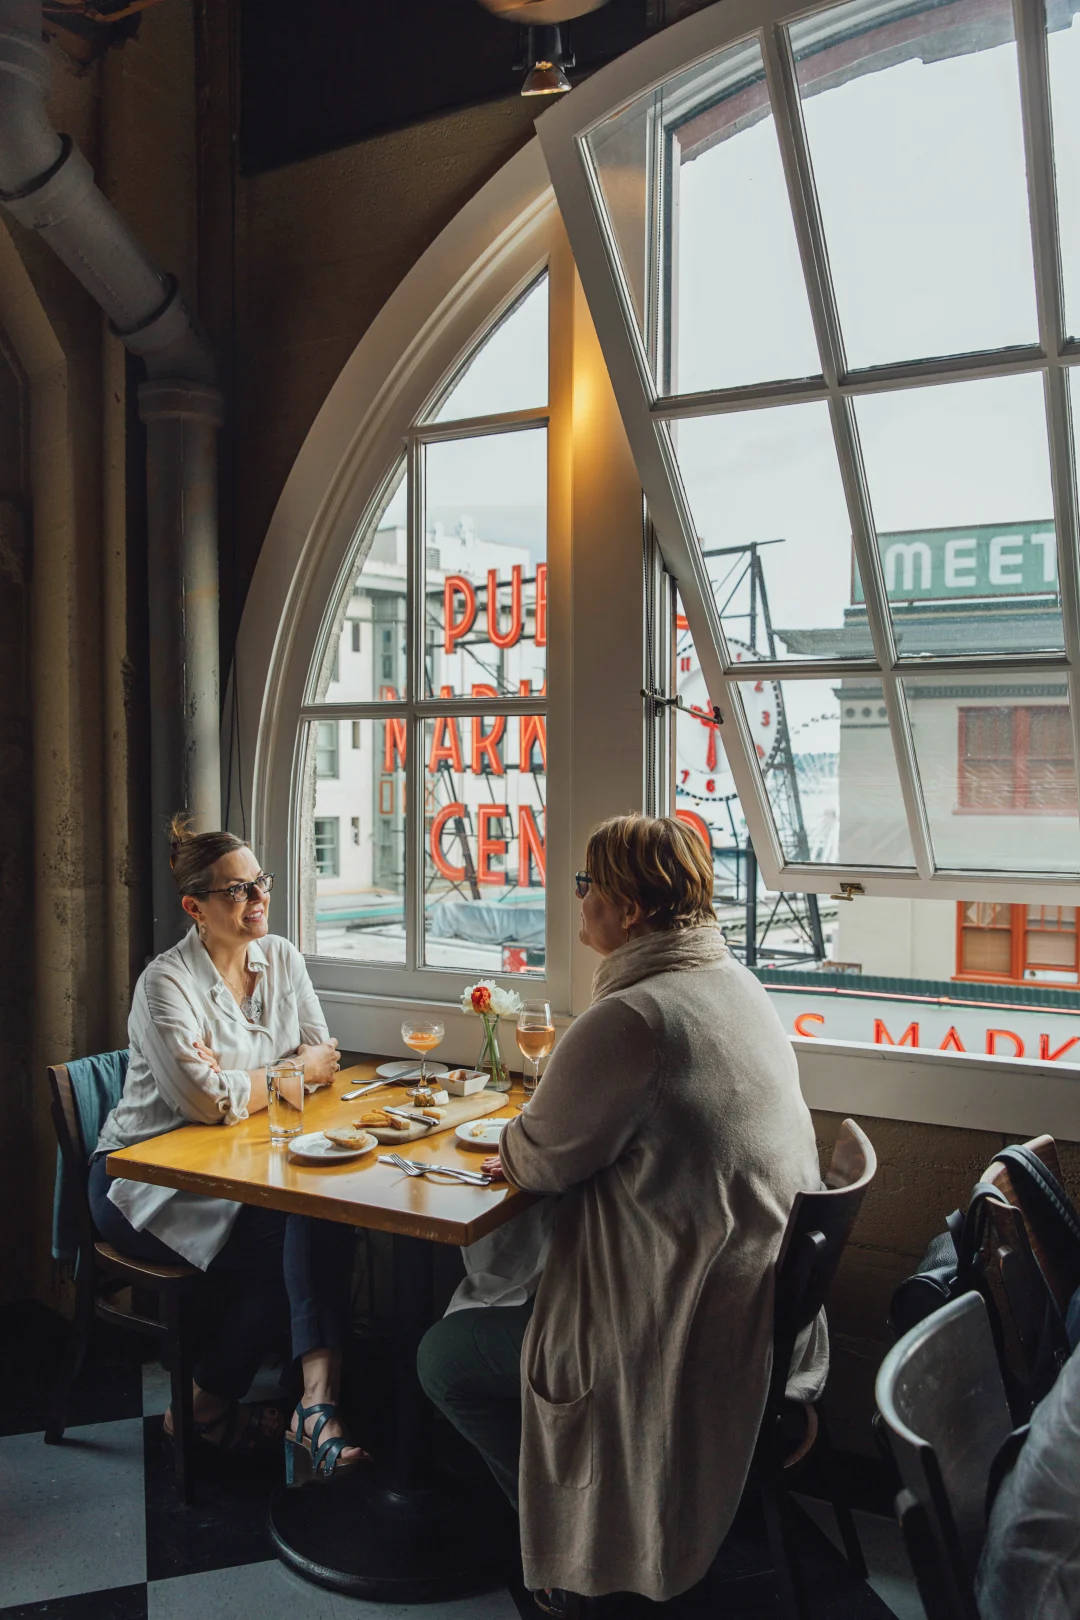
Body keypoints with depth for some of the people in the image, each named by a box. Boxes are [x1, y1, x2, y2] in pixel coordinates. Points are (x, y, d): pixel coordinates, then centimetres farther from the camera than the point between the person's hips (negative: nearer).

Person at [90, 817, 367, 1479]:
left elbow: (324, 1059, 2)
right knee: (279, 1248, -25)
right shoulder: (166, 983, -18)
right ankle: (206, 1407, -2)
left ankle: (318, 1402, -29)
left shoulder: (282, 958, 2)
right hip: (147, 1182, -5)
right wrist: (293, 1074, -13)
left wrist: (241, 1083, -16)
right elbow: (208, 1101, -29)